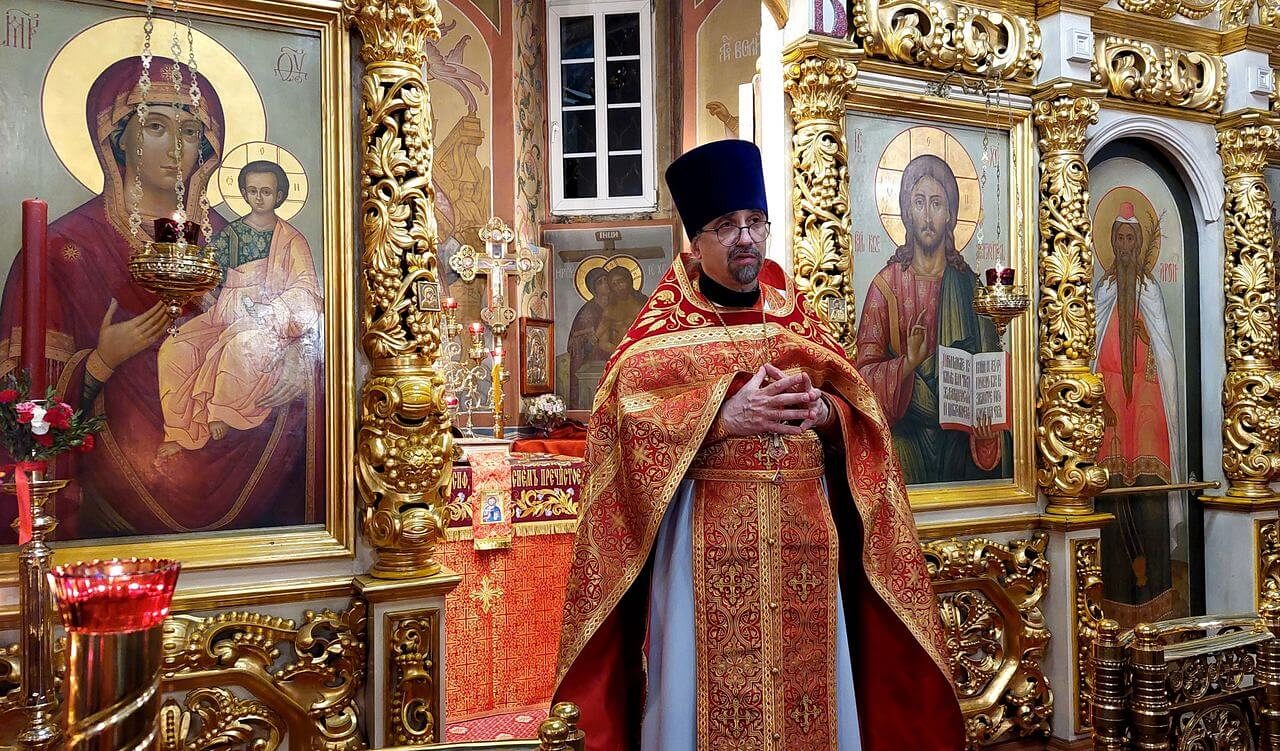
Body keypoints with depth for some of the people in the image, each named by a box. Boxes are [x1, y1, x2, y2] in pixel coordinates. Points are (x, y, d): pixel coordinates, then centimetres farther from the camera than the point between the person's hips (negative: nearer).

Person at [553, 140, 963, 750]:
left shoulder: (793, 312, 13)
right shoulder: (667, 321, 2)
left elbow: (857, 410, 8)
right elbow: (627, 412, -12)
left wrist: (823, 412, -14)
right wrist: (724, 414, -20)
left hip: (805, 532, 4)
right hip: (706, 533, -3)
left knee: (809, 681, 8)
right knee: (706, 685, 1)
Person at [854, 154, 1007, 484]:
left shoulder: (969, 285, 6)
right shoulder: (886, 285, 1)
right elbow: (865, 372, -4)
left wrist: (985, 425, -12)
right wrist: (908, 362, -21)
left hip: (960, 441, 2)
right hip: (904, 440, -1)